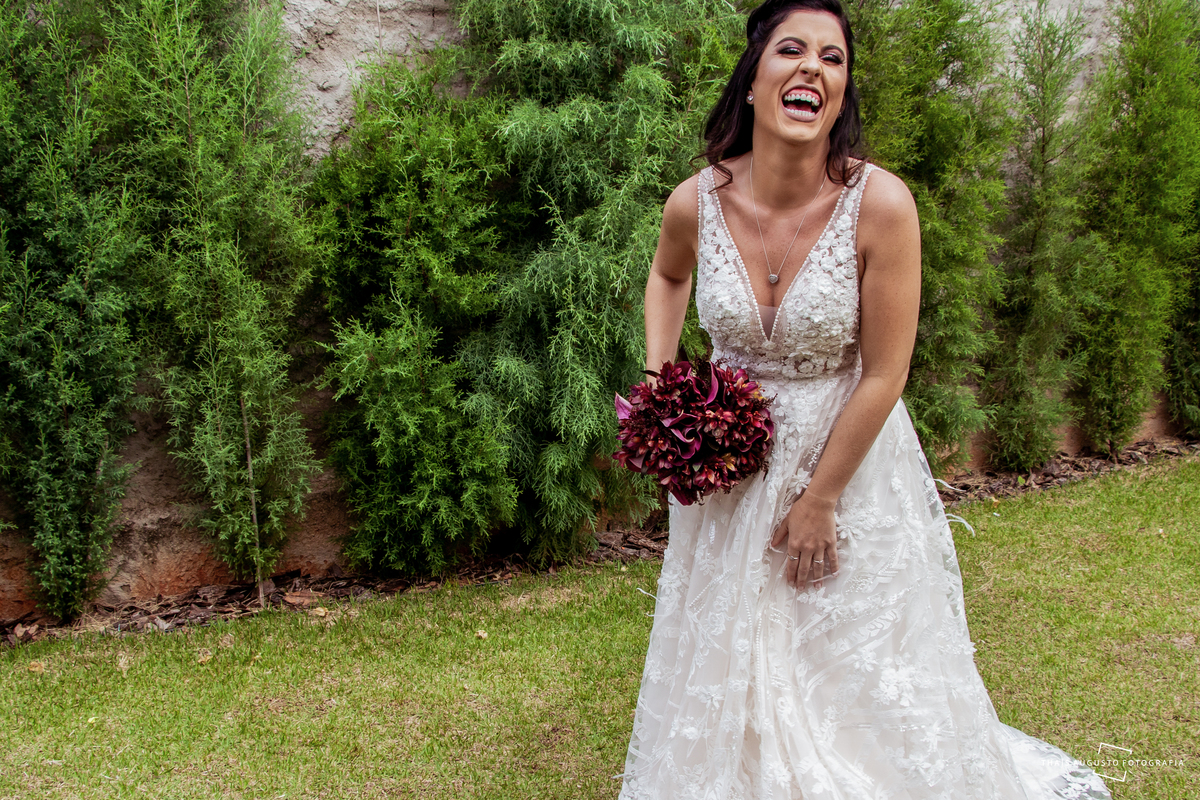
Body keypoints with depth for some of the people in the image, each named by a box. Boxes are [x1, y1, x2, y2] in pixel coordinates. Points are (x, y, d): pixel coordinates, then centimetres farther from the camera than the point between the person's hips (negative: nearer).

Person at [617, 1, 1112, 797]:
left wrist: (817, 500, -11)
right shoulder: (696, 203, -13)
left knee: (862, 674, 12)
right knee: (726, 671, 18)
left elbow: (883, 376, -16)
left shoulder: (881, 204, -22)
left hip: (851, 459, -3)